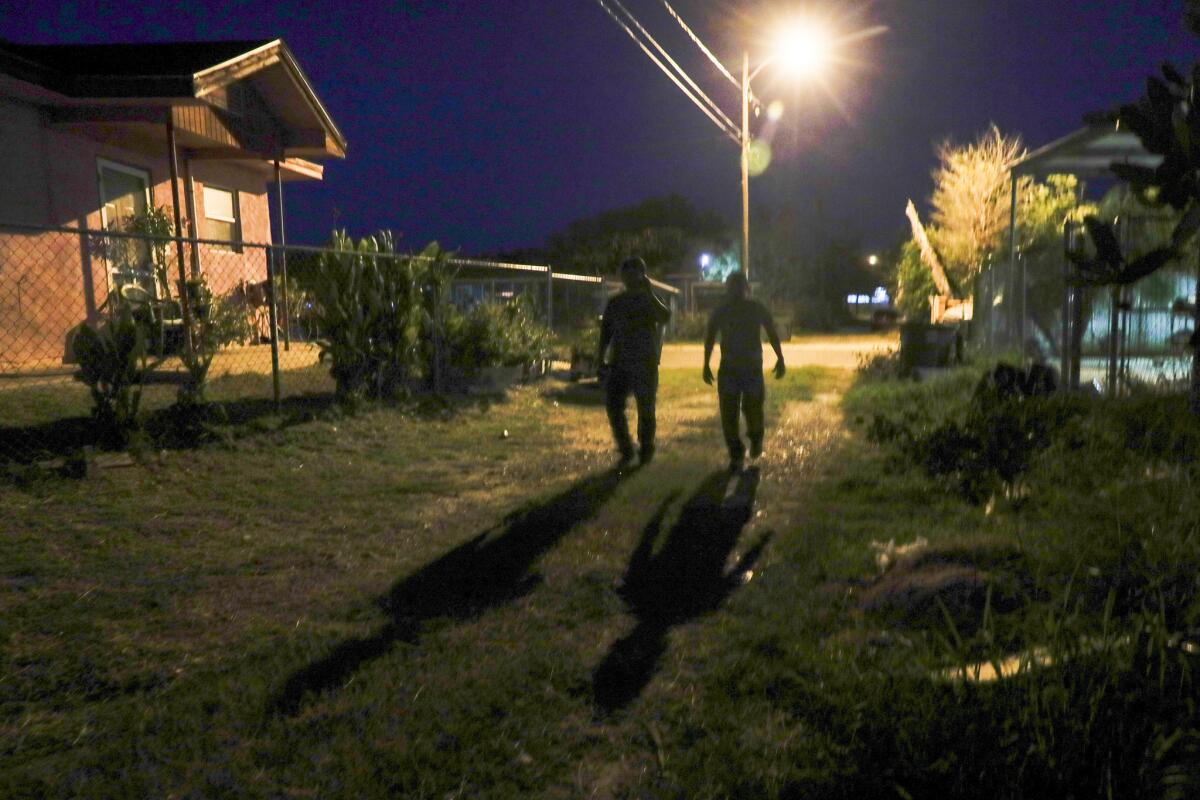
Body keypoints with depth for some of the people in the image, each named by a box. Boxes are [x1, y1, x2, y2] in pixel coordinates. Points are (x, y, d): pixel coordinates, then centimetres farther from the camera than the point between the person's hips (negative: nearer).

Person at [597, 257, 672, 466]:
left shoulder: (650, 300, 1)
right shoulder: (615, 303, 10)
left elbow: (665, 317, -21)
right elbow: (605, 333, 12)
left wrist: (649, 293, -22)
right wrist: (600, 361, 7)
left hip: (645, 363, -3)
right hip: (619, 363, 3)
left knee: (645, 410, 3)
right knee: (613, 406, -5)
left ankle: (646, 451, 19)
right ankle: (625, 450, 8)